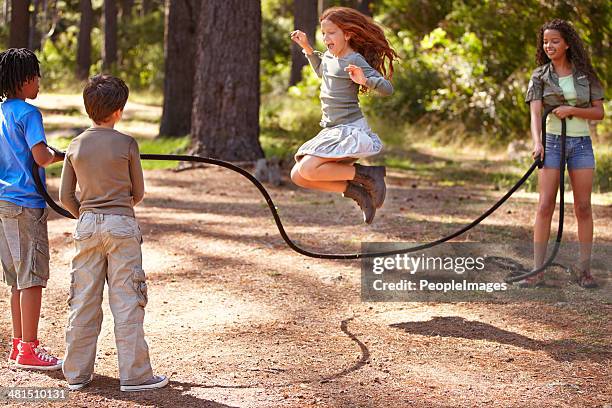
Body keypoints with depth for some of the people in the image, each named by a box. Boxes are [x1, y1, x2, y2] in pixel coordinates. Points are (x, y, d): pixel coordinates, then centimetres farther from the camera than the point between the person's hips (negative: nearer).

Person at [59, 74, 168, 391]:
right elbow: (138, 193, 2)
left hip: (86, 225, 4)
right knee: (126, 301, 0)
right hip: (121, 225, -4)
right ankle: (134, 375, 2)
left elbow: (65, 196, 6)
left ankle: (76, 373, 14)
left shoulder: (75, 146, 4)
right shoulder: (126, 144, -6)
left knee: (83, 300, 9)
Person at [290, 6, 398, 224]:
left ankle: (368, 175, -11)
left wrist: (364, 80, -39)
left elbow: (387, 88, -21)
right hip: (332, 131, 9)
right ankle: (357, 192, 2)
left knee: (308, 169, -25)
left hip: (350, 130, -9)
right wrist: (307, 48, 25)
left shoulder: (355, 60, -13)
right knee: (298, 176, 1)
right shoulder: (329, 56, 12)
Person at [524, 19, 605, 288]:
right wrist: (536, 142, -30)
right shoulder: (540, 76, 1)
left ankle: (584, 269, 9)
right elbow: (535, 113, -12)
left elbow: (599, 112, 3)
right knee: (545, 206, -7)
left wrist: (572, 110, -15)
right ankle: (537, 271, -6)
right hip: (553, 143, -1)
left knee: (583, 207, 2)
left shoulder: (584, 74, 4)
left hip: (581, 144, 1)